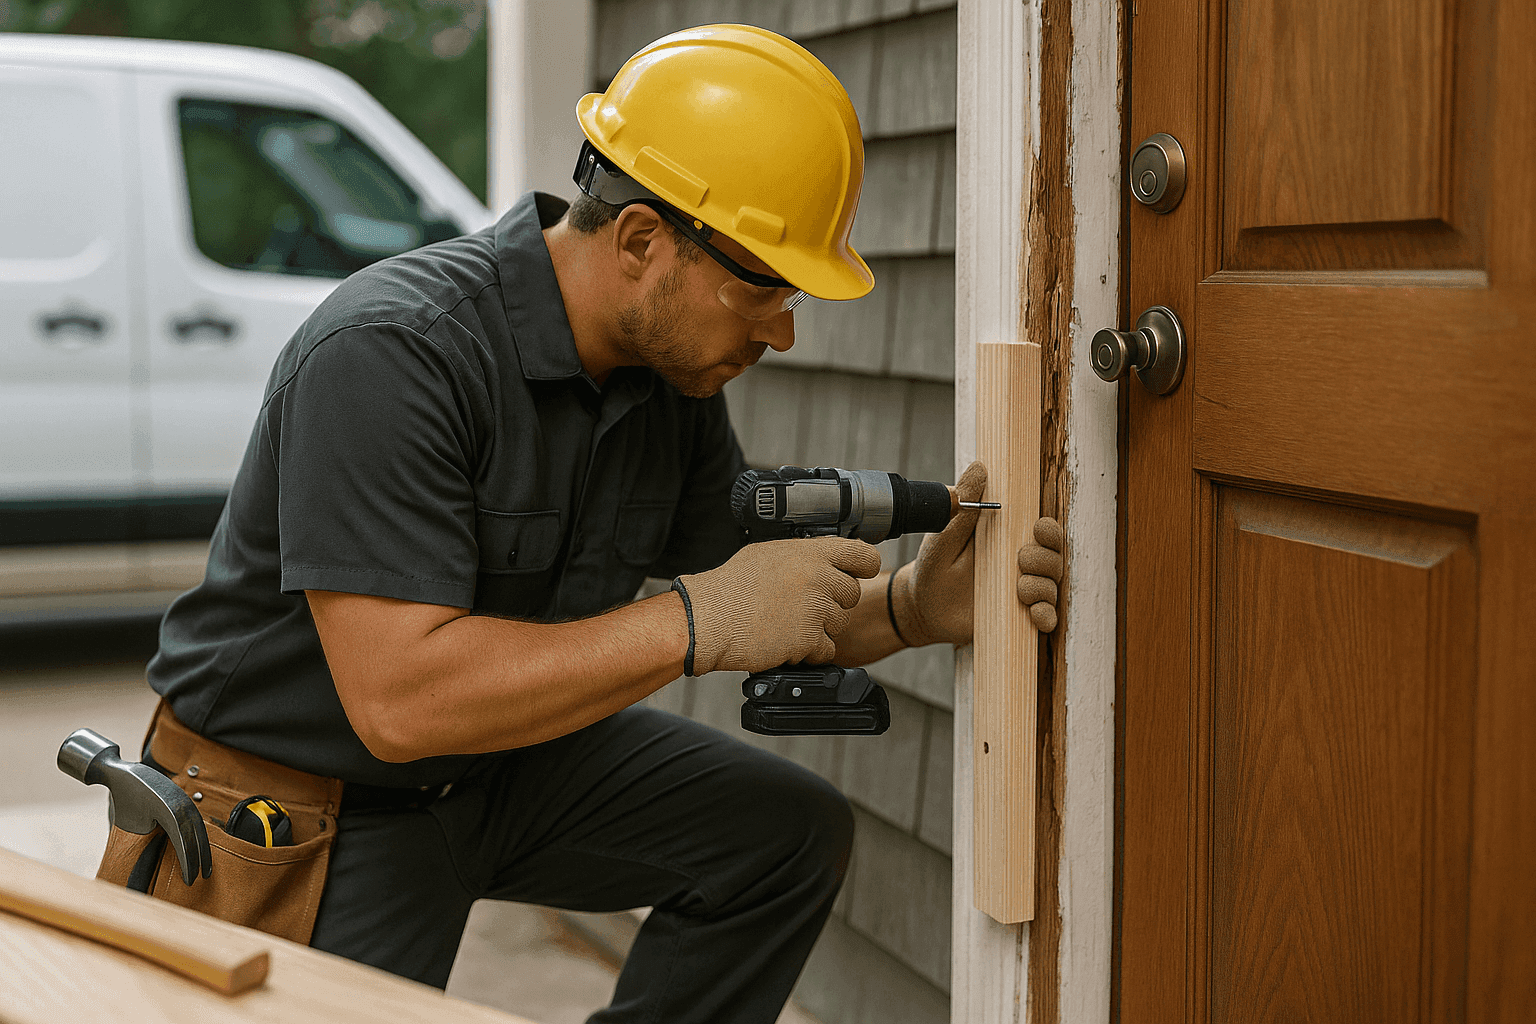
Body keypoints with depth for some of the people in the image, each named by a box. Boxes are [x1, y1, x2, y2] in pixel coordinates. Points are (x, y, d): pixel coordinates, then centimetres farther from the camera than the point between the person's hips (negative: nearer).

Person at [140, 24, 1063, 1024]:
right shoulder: (388, 354, -30)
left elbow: (764, 618, 5)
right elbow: (398, 698, -37)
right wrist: (696, 622, -36)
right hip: (310, 805, -6)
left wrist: (910, 606, -15)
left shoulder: (676, 373, -5)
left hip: (503, 761, 7)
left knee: (792, 832, 1)